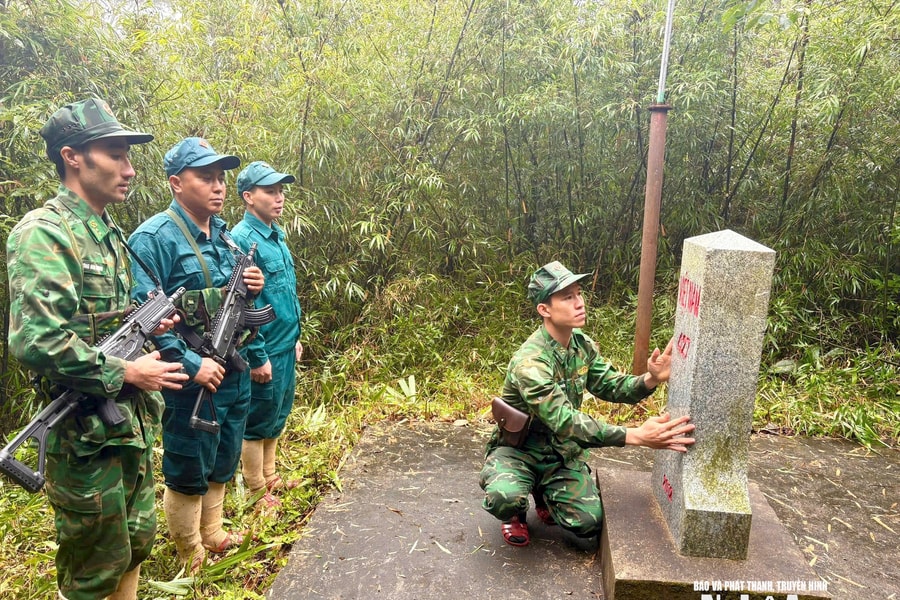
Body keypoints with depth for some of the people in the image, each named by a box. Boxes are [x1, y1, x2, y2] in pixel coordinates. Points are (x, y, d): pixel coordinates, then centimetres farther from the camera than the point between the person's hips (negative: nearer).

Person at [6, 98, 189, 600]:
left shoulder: (110, 233, 11)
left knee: (136, 542, 22)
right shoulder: (44, 234, -18)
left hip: (135, 425, 8)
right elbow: (36, 341, -28)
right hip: (86, 436, -8)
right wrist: (126, 372, -20)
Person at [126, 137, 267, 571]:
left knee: (222, 466, 22)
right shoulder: (155, 237, -17)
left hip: (235, 375, 8)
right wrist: (190, 364, -24)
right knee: (187, 475, 11)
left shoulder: (223, 234, 9)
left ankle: (212, 536, 43)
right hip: (193, 381, -7)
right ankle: (191, 559, 31)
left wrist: (252, 286, -3)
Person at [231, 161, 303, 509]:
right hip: (264, 352, -9)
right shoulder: (242, 239, -19)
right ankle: (257, 492, 22)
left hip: (285, 348, 9)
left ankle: (269, 477, 37)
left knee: (277, 418, 20)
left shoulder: (276, 236, 9)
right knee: (258, 423, 7)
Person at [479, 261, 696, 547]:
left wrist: (649, 380, -21)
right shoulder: (530, 362, -31)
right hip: (518, 449, -5)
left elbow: (611, 386, 1)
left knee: (589, 523, -13)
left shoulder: (583, 345, -5)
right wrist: (636, 436, -44)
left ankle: (545, 495, 21)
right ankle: (515, 515, 4)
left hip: (562, 452, 6)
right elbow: (566, 422, -37)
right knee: (504, 498, -35)